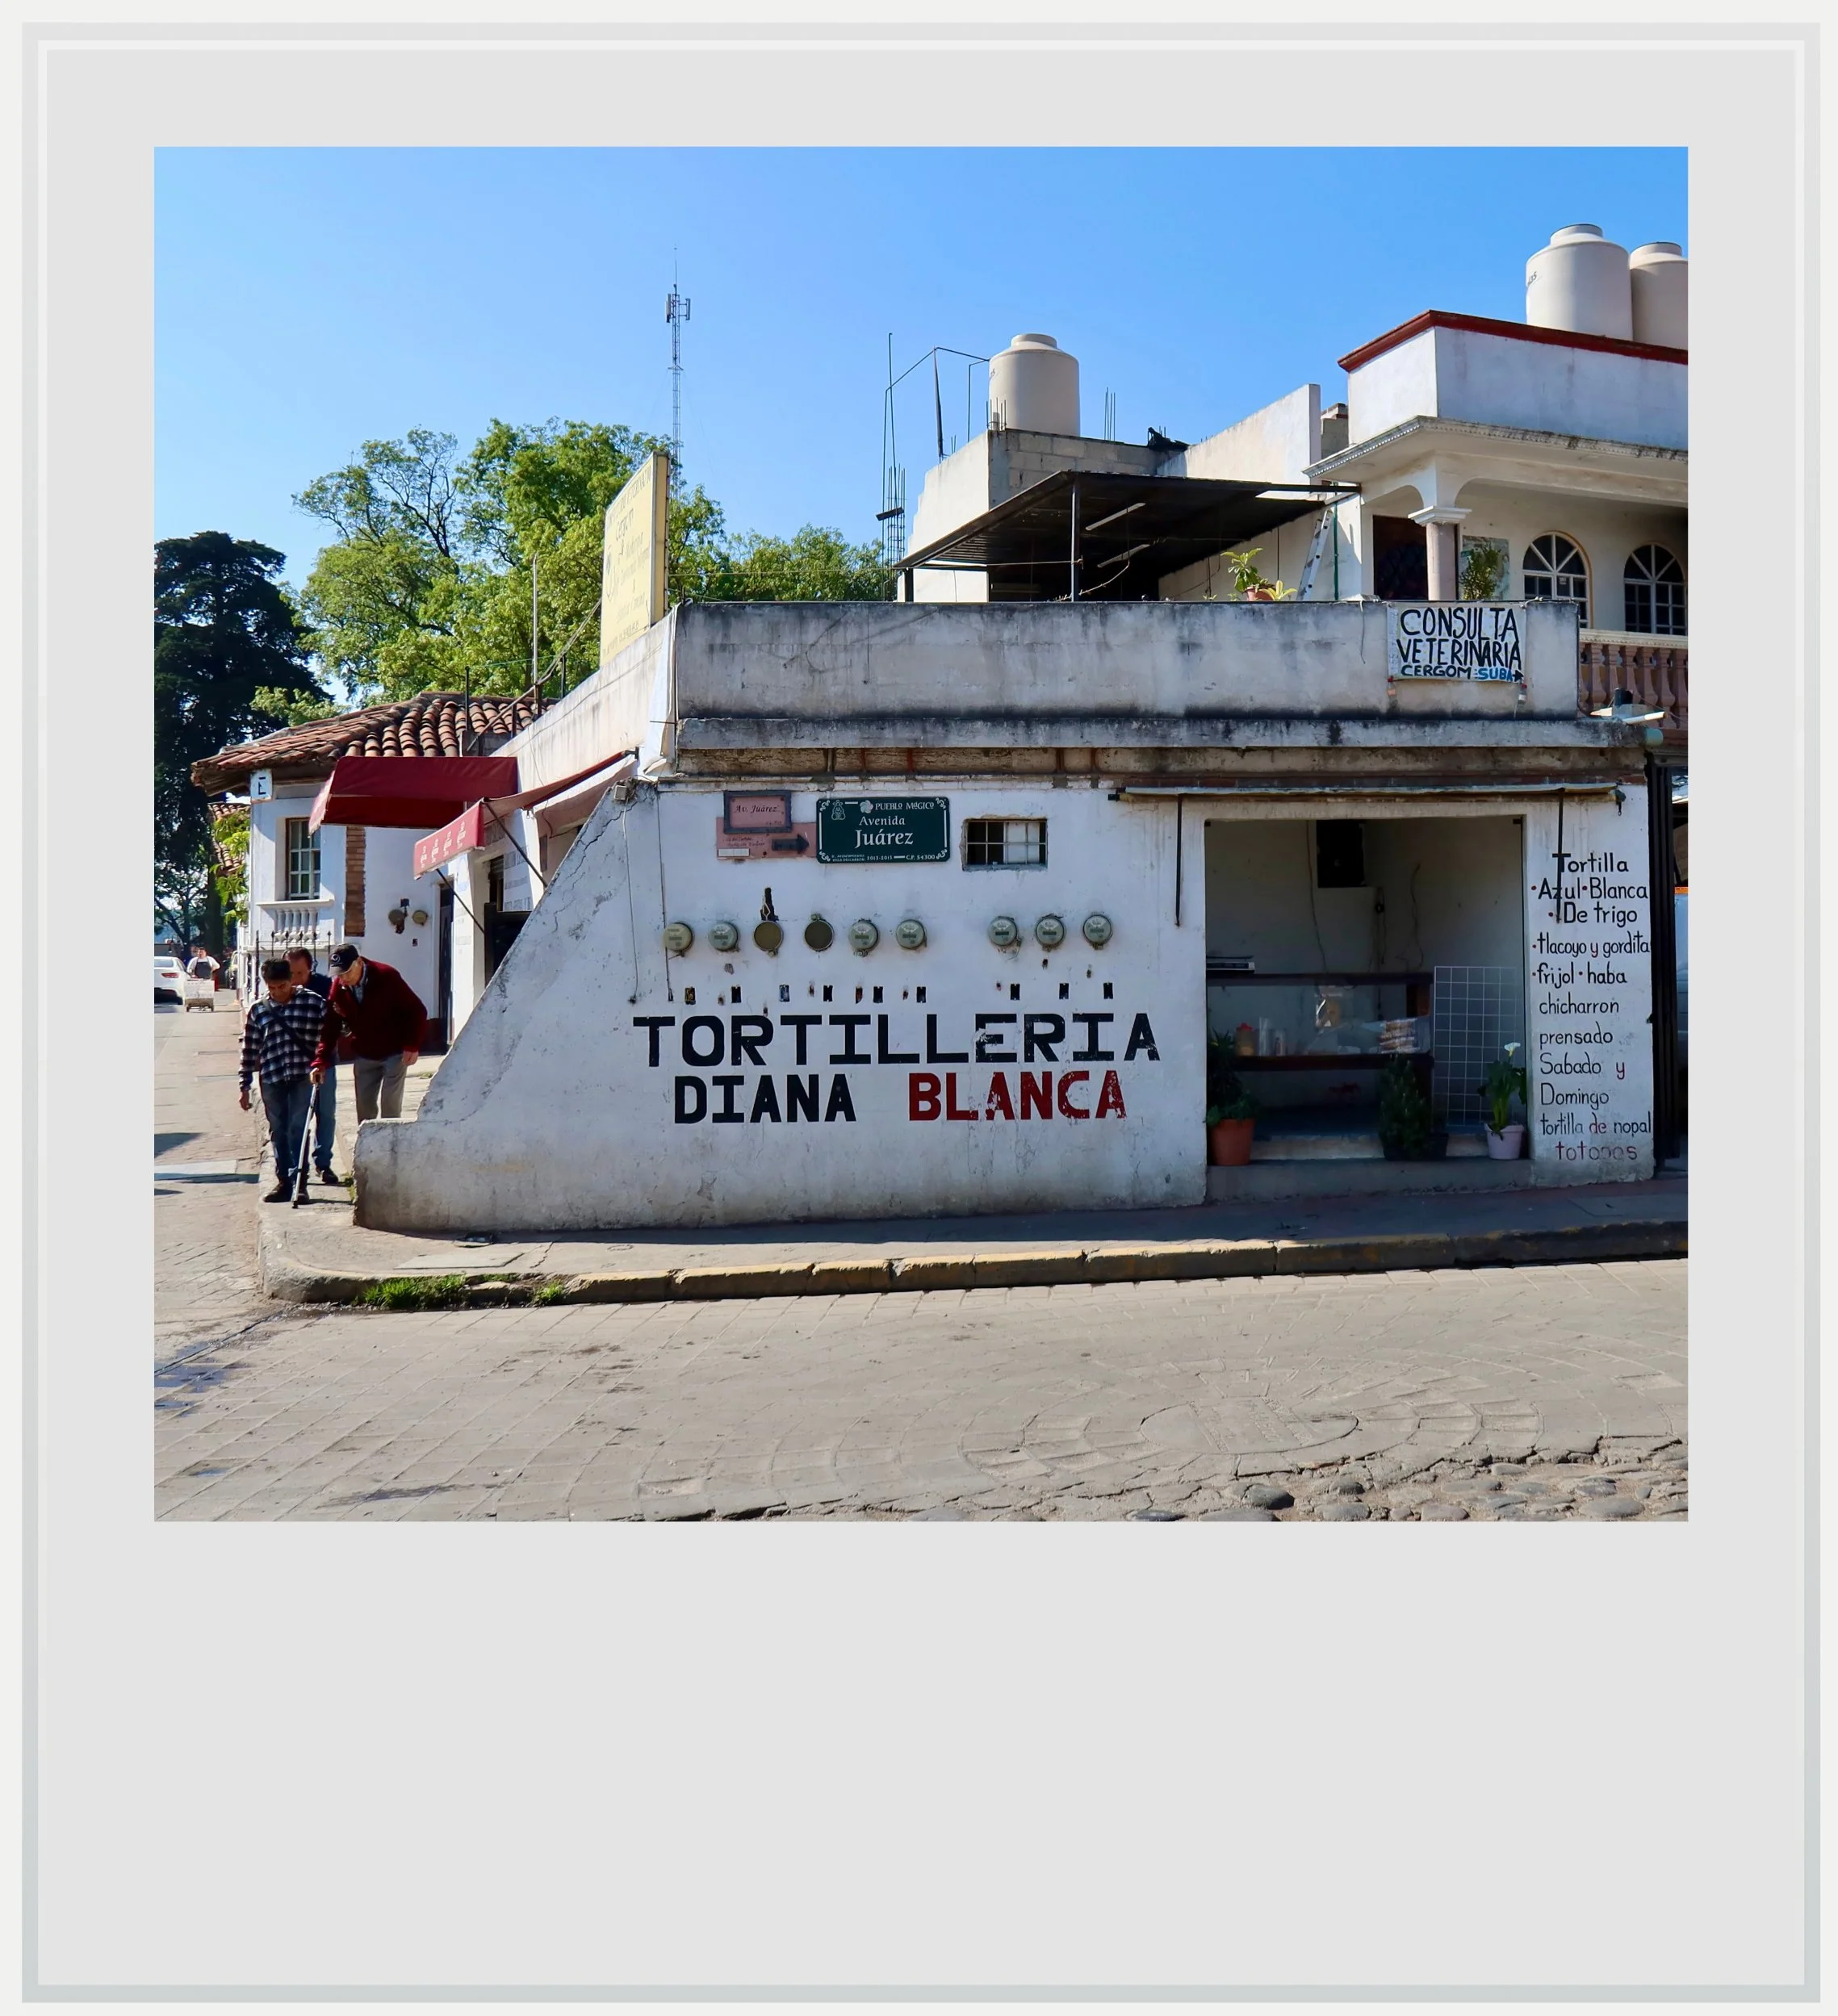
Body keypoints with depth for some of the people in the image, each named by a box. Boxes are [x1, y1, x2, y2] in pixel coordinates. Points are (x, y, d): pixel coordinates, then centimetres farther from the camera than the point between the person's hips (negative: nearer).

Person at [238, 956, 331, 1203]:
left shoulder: (315, 1004, -1)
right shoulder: (258, 1011, 5)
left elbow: (327, 1037, 2)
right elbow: (250, 1050, 8)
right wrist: (245, 1086, 9)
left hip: (303, 1076, -3)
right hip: (271, 1079, 3)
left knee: (298, 1129, -5)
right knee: (278, 1132, 9)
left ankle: (298, 1180, -2)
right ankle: (284, 1181, 17)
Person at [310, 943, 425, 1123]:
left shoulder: (387, 977, -19)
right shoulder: (337, 989, -7)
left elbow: (416, 1010, -14)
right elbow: (329, 1029, -4)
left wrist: (413, 1045, -19)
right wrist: (321, 1061, -14)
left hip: (394, 1053, -5)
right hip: (364, 1056, 5)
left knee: (390, 1105, -9)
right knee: (364, 1108, 6)